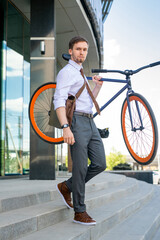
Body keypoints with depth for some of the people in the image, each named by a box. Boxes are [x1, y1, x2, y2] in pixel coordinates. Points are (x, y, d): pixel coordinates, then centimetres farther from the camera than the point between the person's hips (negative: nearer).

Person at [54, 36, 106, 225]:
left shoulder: (81, 74, 25)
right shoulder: (66, 72, -3)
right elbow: (59, 101, -15)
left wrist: (97, 87, 14)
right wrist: (65, 127, -26)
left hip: (90, 123, 9)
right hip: (77, 121, -9)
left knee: (100, 164, 4)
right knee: (80, 168, -6)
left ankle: (66, 187, 21)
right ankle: (80, 212, 4)